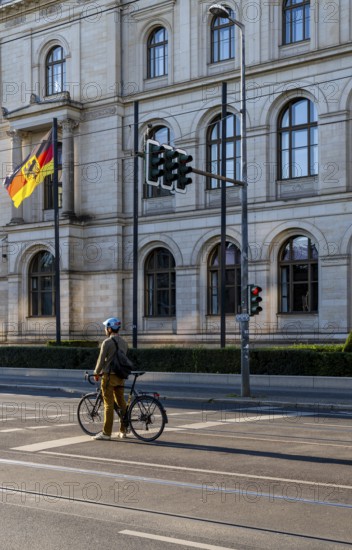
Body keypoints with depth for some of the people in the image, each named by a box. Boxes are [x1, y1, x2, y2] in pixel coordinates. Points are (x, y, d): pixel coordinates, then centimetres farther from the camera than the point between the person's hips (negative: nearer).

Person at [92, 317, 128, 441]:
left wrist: (97, 373, 4)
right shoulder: (124, 342, 10)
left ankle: (106, 433, -3)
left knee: (109, 405, -5)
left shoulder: (107, 342, -12)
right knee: (121, 403, 12)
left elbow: (101, 360, -10)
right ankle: (123, 431, 17)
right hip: (121, 376, 7)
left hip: (109, 376, -7)